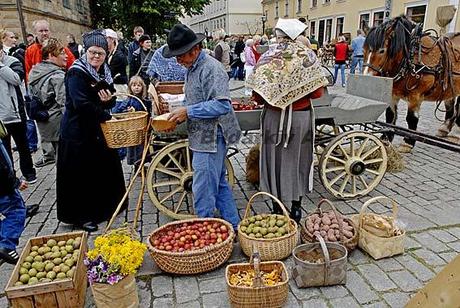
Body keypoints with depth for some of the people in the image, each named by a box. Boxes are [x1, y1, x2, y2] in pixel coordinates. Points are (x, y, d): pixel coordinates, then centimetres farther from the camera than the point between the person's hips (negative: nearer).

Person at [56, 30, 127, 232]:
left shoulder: (104, 72, 8)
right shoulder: (77, 73, -15)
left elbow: (111, 103, 10)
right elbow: (82, 104, -26)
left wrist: (108, 100, -13)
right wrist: (106, 115, -19)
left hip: (98, 130, 8)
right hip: (78, 131, -8)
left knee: (105, 168, 18)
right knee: (80, 175, 2)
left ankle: (103, 208, 37)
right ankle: (80, 216, 17)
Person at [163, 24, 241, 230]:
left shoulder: (211, 69, -17)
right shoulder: (193, 68, 14)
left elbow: (222, 105, -26)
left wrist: (188, 112, -22)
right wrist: (181, 114, 6)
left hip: (210, 139, -10)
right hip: (204, 137, 10)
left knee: (203, 192, -2)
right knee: (219, 184, 18)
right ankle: (233, 226, 32)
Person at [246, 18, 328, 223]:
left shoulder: (269, 57, -10)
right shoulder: (308, 56, -4)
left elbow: (259, 95, -13)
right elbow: (317, 92, -2)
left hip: (275, 116, -2)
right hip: (302, 116, 2)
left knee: (276, 160, 11)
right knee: (298, 160, 16)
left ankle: (277, 209, 22)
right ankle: (296, 208, 28)